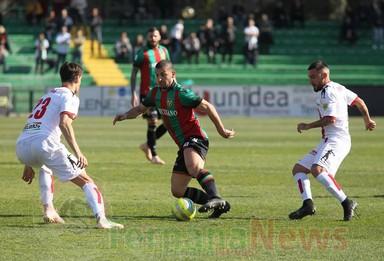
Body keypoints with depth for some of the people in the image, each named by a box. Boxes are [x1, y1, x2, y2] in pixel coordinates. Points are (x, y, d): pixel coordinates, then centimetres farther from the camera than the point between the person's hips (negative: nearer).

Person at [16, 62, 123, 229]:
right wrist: (77, 152, -17)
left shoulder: (46, 96, 32)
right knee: (86, 181, -2)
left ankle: (48, 210, 27)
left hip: (21, 147, 7)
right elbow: (64, 122, -13)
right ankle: (101, 219, -21)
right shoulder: (69, 97, 8)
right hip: (44, 144, -7)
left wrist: (29, 165, 38)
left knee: (45, 167, 41)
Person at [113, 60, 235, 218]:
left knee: (193, 166, -41)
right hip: (184, 145, 9)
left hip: (195, 139, -9)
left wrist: (222, 131, -14)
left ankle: (215, 198, -53)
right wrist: (125, 115, 2)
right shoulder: (156, 93, 10)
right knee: (177, 191, 5)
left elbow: (207, 107, -13)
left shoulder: (181, 93, -14)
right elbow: (141, 108, 23)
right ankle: (219, 205, 6)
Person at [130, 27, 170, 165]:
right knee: (152, 122, -6)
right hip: (147, 92, -5)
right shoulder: (142, 53, -4)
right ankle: (154, 155, 5)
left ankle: (148, 145, 18)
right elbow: (133, 74, -4)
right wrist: (133, 94, -10)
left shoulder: (164, 51, 11)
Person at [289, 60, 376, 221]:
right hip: (327, 142, 11)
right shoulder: (337, 88, 17)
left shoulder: (328, 92, -13)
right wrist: (367, 120, 42)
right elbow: (358, 101, 27)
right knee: (298, 169, 8)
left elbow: (331, 119, -22)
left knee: (317, 170, -33)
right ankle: (308, 204, -9)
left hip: (336, 141, -11)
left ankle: (347, 203, -30)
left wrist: (307, 126, -12)